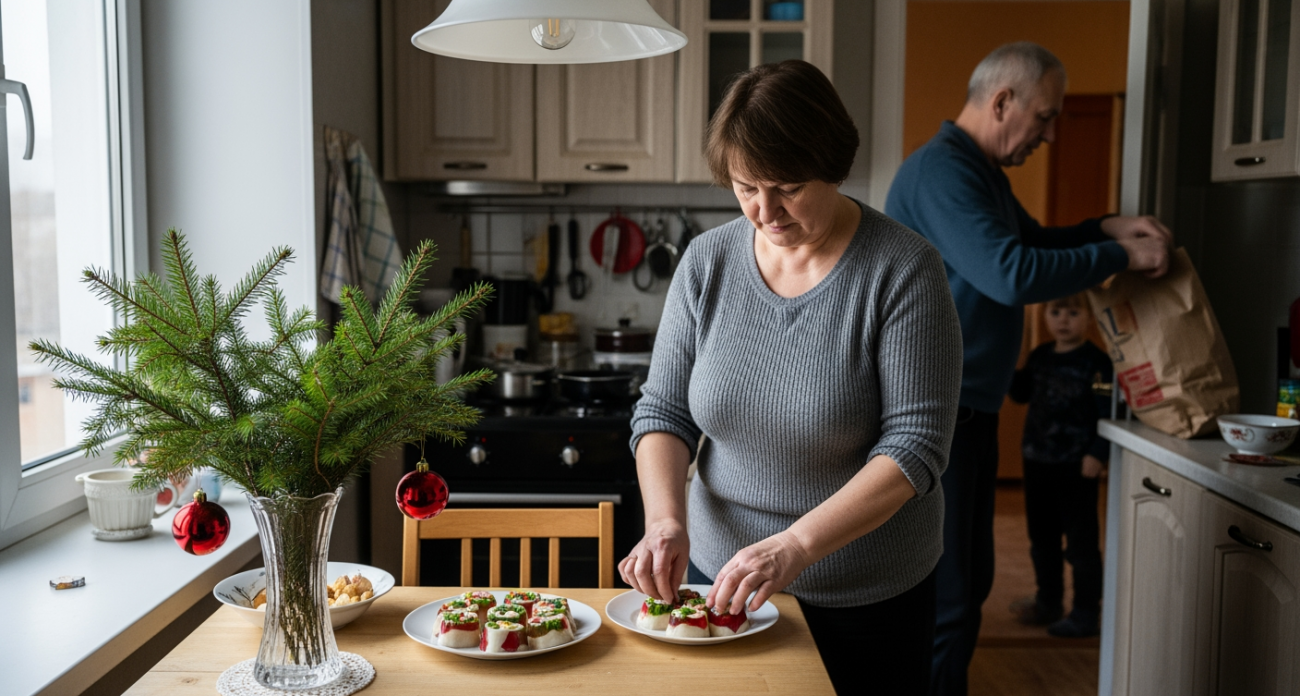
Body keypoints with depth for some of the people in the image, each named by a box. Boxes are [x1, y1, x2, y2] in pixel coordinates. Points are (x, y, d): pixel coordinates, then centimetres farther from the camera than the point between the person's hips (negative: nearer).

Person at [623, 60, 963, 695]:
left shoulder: (903, 270, -16)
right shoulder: (707, 261, -4)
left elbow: (915, 445, -20)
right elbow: (663, 410, -1)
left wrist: (796, 545, -28)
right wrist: (665, 518, -18)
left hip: (869, 595, -3)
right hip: (724, 572, 3)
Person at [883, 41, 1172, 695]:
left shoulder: (983, 171, 16)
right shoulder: (940, 171, -18)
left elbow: (1032, 240, 28)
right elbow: (1012, 274, -26)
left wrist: (1107, 229, 10)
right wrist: (1122, 258, -15)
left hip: (968, 409, 11)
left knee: (969, 585, 18)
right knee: (941, 602, -6)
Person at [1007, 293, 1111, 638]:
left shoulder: (1096, 362, -11)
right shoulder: (1039, 357, 8)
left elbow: (1108, 414, -13)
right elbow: (1021, 393, 19)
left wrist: (1097, 454, -19)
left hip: (1076, 467, -7)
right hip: (1037, 461, 7)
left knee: (1081, 540, 2)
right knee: (1041, 537, 17)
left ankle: (1086, 612, 12)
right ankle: (1048, 602, 32)